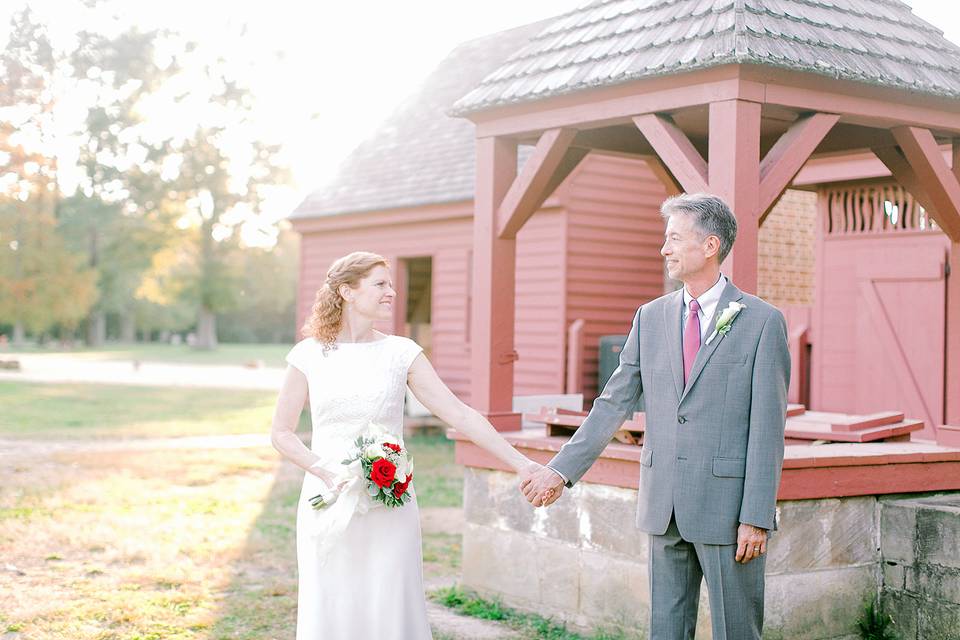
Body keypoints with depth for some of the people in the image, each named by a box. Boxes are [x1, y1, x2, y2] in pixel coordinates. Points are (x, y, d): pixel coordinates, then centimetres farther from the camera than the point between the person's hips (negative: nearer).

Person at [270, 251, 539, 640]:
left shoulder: (401, 353, 0)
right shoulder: (308, 355, 0)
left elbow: (460, 415, -4)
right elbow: (281, 432, 5)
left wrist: (522, 464, -10)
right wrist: (326, 473, -11)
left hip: (388, 507, 0)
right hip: (328, 504, 0)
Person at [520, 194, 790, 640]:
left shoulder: (762, 322, -6)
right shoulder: (650, 317, 9)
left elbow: (767, 428, -8)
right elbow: (614, 403, 9)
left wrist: (756, 517, -12)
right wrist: (562, 470, 2)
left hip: (728, 507, -4)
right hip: (663, 507, 5)